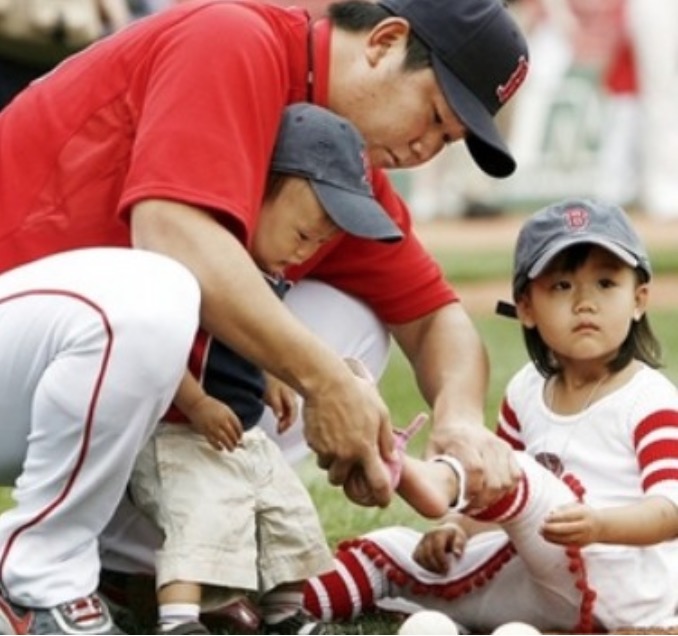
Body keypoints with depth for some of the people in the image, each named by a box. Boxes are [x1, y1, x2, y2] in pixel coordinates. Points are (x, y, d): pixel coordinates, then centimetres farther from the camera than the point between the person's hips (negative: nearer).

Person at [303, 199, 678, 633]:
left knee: (517, 476, -31)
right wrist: (460, 526, 0)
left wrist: (598, 525, -38)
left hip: (626, 593, -8)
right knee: (395, 549, 5)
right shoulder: (527, 391, 13)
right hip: (543, 580, 8)